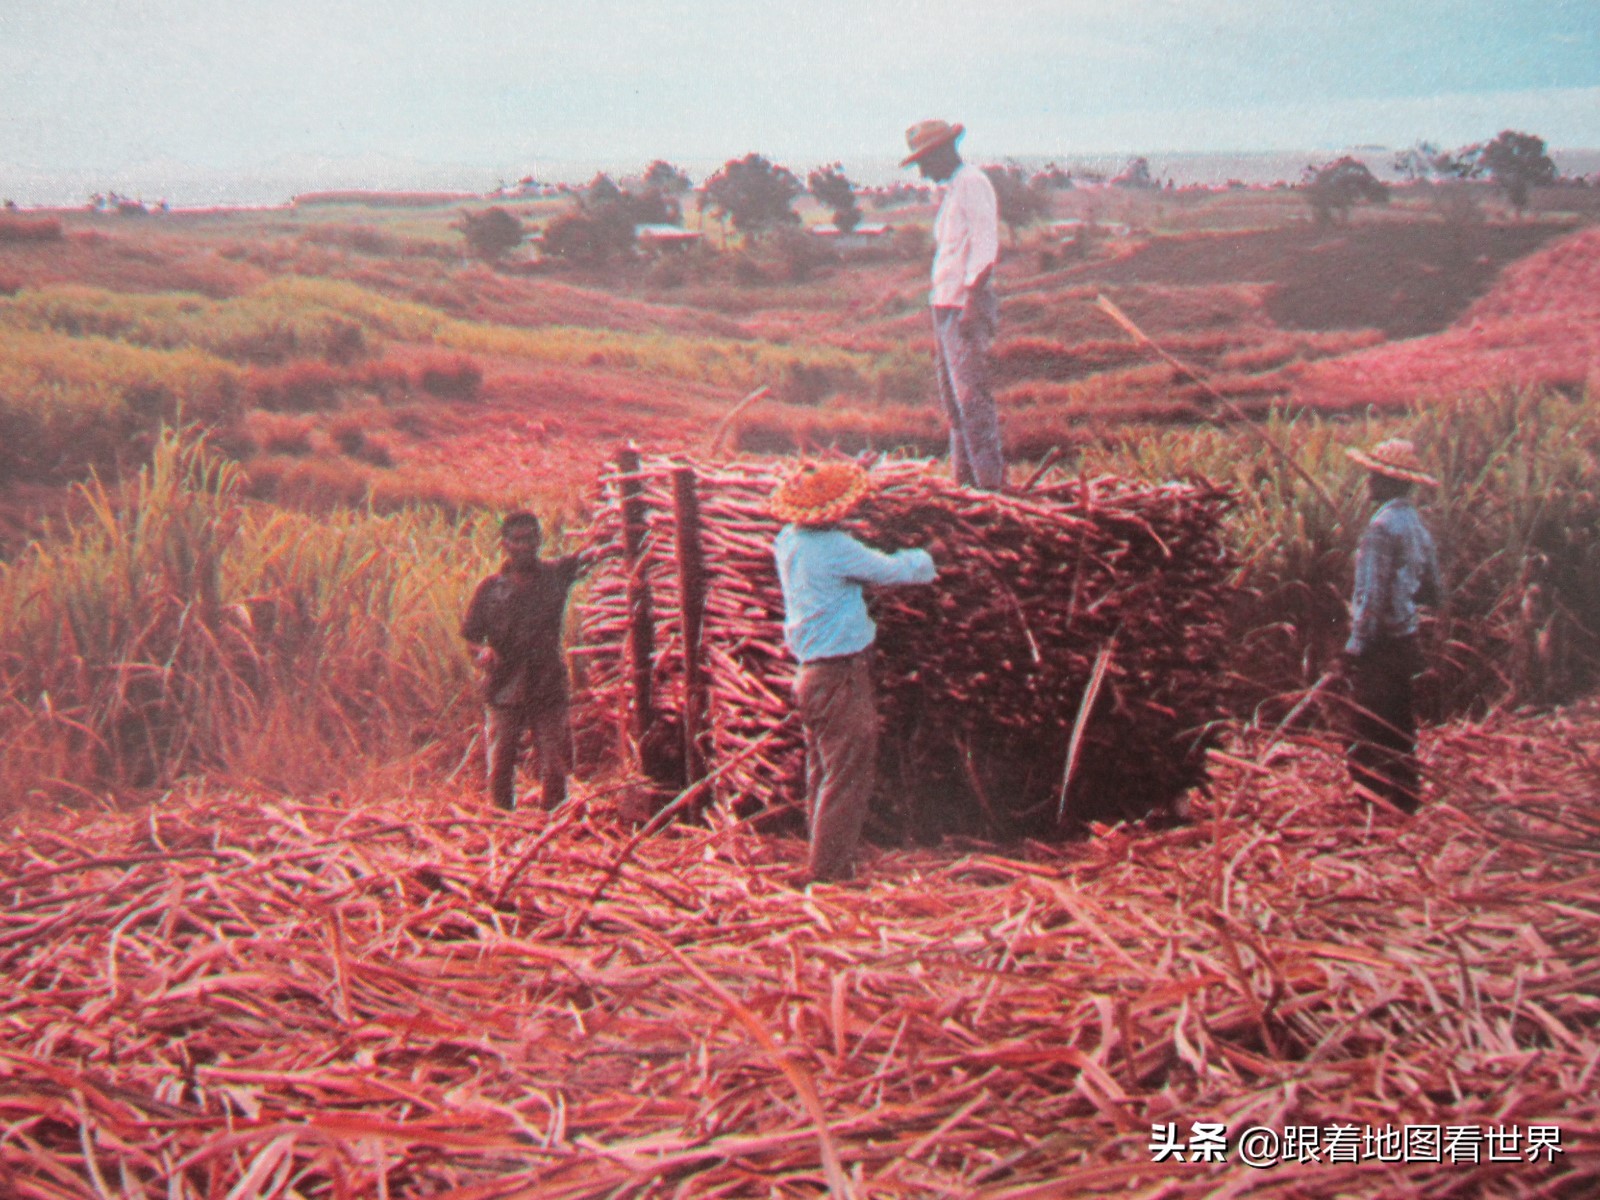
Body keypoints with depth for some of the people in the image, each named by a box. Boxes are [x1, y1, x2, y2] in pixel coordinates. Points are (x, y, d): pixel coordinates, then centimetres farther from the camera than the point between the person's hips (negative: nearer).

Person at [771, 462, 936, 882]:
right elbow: (892, 570, -9)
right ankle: (828, 872, -3)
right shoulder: (836, 548, -18)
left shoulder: (788, 541, 6)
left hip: (810, 672, 9)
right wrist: (923, 561, 12)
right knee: (847, 777, -4)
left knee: (822, 776, 16)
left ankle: (824, 867, 22)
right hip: (841, 675, -9)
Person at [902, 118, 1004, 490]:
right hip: (946, 305, 10)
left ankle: (990, 480, -10)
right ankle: (964, 478, 16)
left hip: (965, 304, -10)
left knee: (971, 395, -12)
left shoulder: (972, 183, -10)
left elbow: (985, 245, -18)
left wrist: (972, 300, -24)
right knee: (952, 396, 11)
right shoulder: (952, 190, 19)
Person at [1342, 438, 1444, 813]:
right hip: (1406, 639, 9)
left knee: (1371, 731, -3)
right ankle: (1404, 801, 23)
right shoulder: (1418, 526, 10)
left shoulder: (1382, 527, -17)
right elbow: (1433, 592, 15)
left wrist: (1355, 646, -18)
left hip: (1380, 643, -9)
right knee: (1398, 727, 16)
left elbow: (1372, 597, -21)